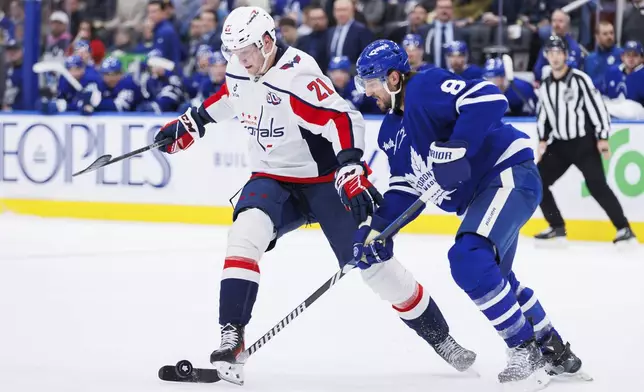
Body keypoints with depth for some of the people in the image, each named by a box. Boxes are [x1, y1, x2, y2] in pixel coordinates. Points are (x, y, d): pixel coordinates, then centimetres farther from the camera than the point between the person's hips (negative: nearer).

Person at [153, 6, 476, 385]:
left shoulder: (297, 74, -25)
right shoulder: (238, 71, -1)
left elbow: (343, 119, -33)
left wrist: (352, 171, -44)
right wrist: (191, 123, 23)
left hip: (325, 179, -5)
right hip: (273, 179, 5)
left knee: (372, 261, -2)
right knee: (246, 233, -24)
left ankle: (439, 336, 17)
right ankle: (232, 338, -26)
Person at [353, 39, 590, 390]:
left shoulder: (425, 87, -16)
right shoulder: (392, 131, 14)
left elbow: (489, 100, -30)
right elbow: (405, 186, 16)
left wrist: (455, 150, -34)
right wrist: (378, 226, 3)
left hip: (510, 173, -11)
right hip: (480, 191, 11)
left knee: (469, 260, -26)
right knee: (493, 276, 20)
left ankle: (525, 350, -16)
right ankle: (554, 350, 35)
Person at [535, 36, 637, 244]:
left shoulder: (579, 79, -12)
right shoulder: (545, 86, 7)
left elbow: (597, 106, -13)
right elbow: (544, 115, 17)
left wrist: (602, 137, -16)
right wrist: (543, 141, 8)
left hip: (584, 143, -7)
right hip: (560, 144, 7)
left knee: (597, 186, -16)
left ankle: (624, 228, -11)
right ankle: (557, 227, 13)